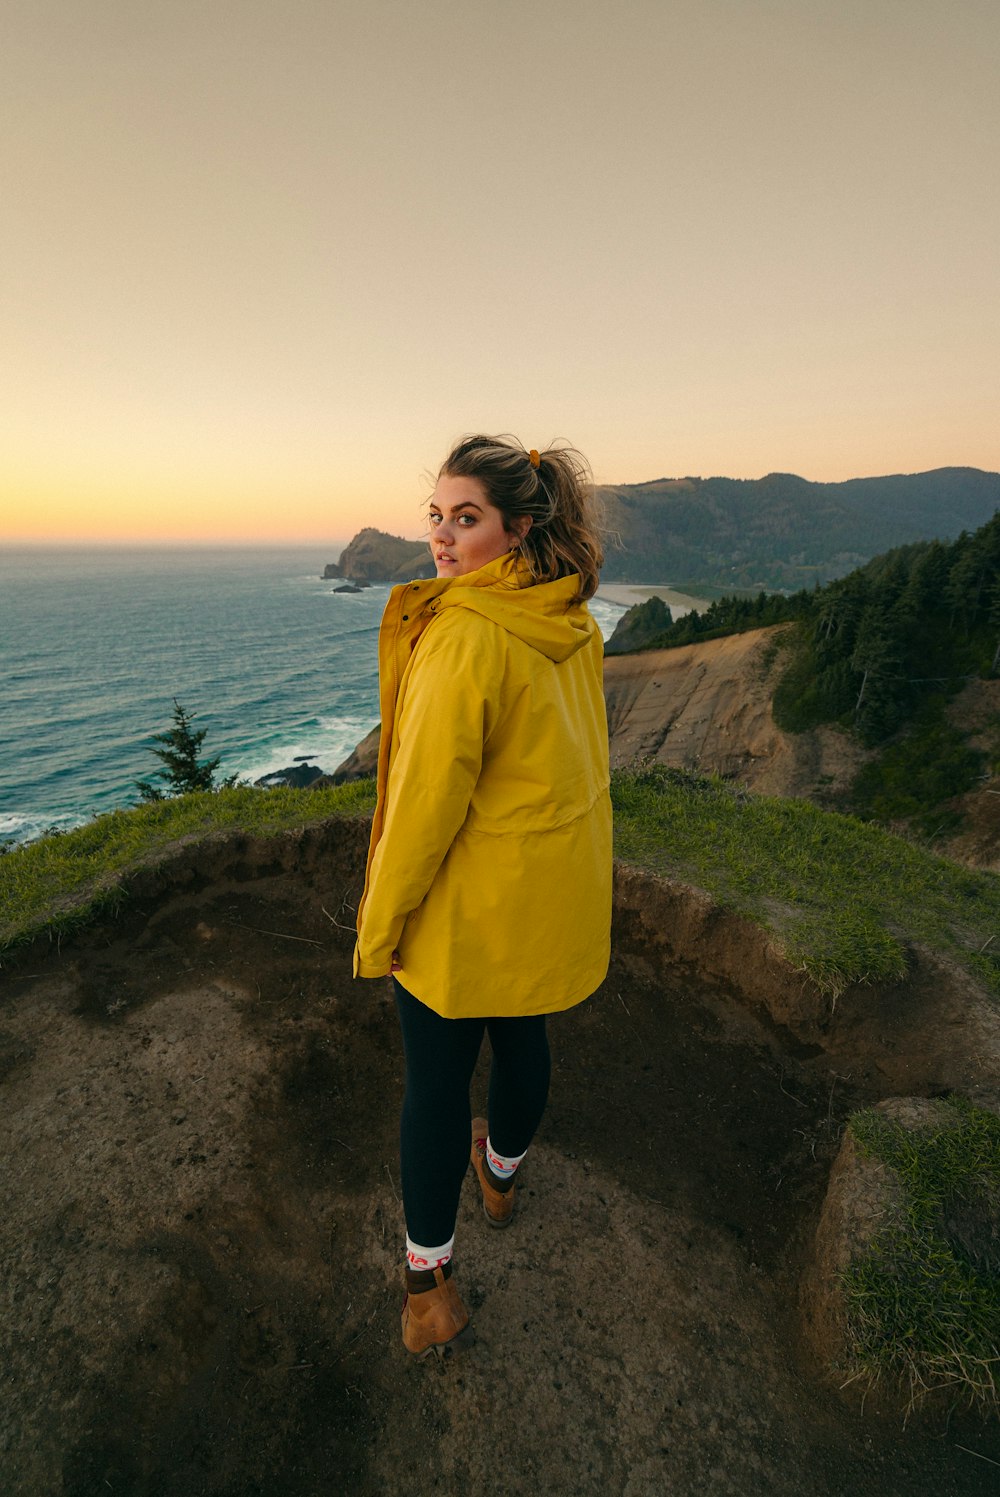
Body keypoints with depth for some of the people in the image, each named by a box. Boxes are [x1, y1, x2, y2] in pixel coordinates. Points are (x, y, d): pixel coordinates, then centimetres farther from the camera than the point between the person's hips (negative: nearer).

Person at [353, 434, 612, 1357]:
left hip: (468, 903, -7)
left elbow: (426, 801, -24)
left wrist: (377, 930, -11)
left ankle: (431, 1283, 35)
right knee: (523, 1037, 27)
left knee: (436, 1081, 13)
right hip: (558, 890, 8)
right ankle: (501, 1173, 56)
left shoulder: (465, 636, -25)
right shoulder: (576, 625, 0)